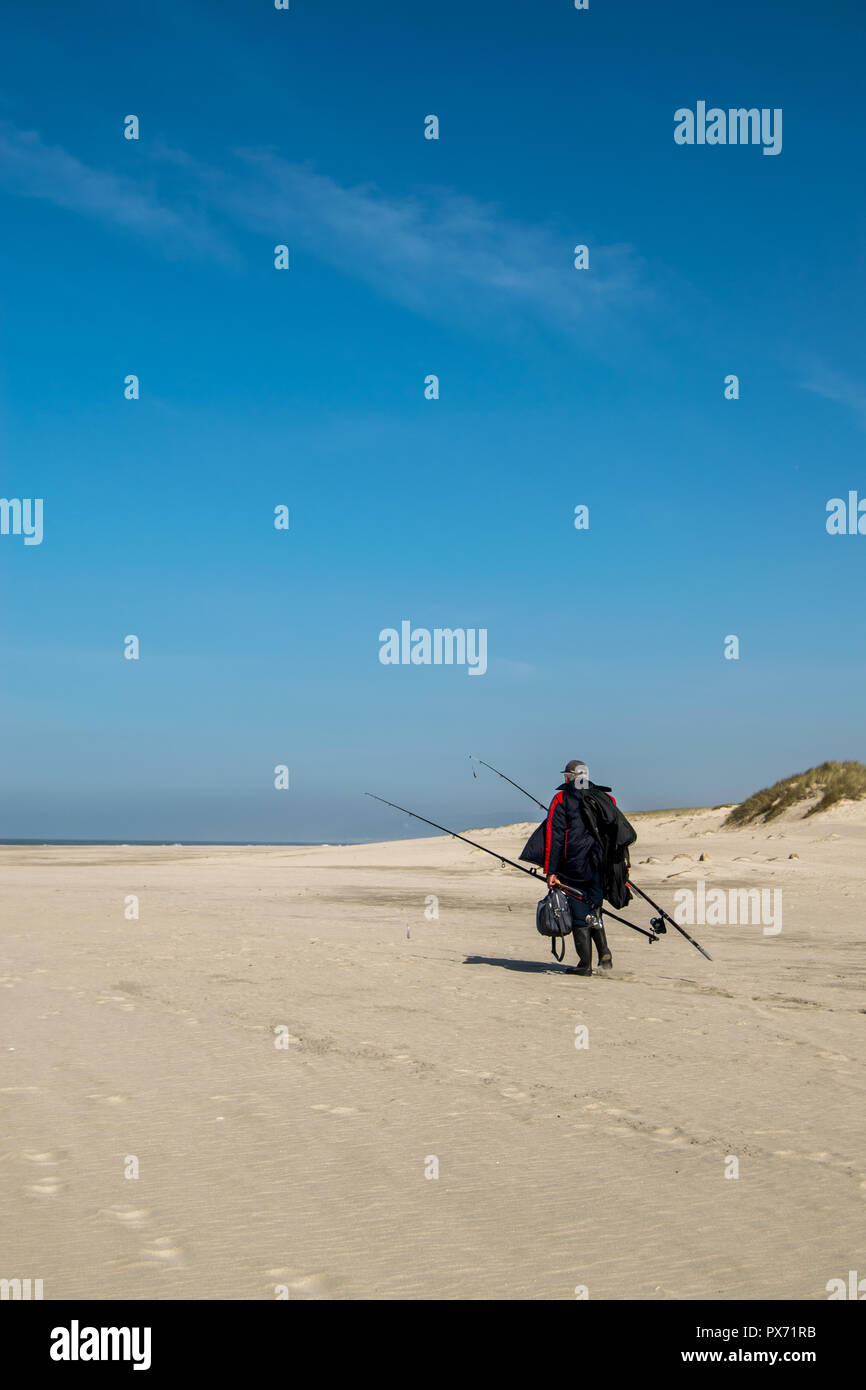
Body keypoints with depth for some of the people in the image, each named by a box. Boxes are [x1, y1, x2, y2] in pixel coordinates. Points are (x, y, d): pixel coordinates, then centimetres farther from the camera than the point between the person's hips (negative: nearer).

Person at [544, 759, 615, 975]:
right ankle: (604, 952, 3)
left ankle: (585, 964, 1)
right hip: (601, 865, 4)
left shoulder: (562, 799, -1)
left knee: (580, 915, 1)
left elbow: (554, 837, -6)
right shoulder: (604, 798, 12)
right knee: (593, 910, 18)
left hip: (574, 865, -4)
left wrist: (550, 871, -7)